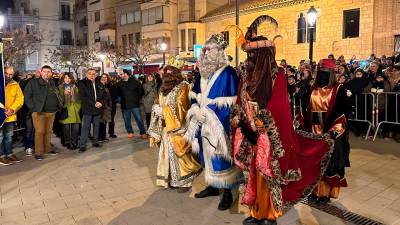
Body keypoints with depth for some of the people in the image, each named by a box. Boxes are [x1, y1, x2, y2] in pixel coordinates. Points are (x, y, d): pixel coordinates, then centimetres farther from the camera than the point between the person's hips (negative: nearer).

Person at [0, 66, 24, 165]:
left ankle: (9, 154, 27)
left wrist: (12, 109, -13)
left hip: (10, 116, 4)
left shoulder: (15, 85, 6)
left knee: (9, 136, 16)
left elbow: (20, 98, 2)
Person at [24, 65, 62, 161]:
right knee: (40, 132, -6)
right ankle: (38, 152, 1)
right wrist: (33, 107, -9)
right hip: (39, 112, -5)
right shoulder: (33, 82, -2)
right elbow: (27, 95, -4)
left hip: (51, 112, 5)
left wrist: (59, 105, 10)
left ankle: (47, 149, 22)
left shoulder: (52, 83, 15)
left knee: (48, 131, 11)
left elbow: (57, 96, 24)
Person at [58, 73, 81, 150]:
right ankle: (68, 143, 8)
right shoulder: (60, 88, 6)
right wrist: (64, 93, -16)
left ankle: (74, 142, 10)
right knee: (66, 127, -5)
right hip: (65, 110, -2)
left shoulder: (75, 87, 15)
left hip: (74, 110, 2)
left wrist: (78, 107, 3)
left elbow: (79, 99, 16)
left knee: (76, 127, -4)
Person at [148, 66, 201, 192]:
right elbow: (158, 105, 21)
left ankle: (184, 181, 8)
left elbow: (179, 107, -13)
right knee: (167, 152, 9)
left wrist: (163, 110, -11)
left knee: (178, 152, -3)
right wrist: (157, 110, 2)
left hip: (177, 126, -7)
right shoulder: (163, 89, 16)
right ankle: (170, 178, 20)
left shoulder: (182, 87, -5)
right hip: (165, 126, 7)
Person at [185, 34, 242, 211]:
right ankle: (213, 186, 31)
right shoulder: (203, 73, 11)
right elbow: (195, 97, 14)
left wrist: (208, 110, -18)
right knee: (208, 155, 15)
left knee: (221, 157, -1)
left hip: (219, 124, -7)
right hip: (204, 123, 7)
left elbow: (231, 102, -16)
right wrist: (196, 110, -5)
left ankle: (227, 193, 13)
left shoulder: (228, 73, -11)